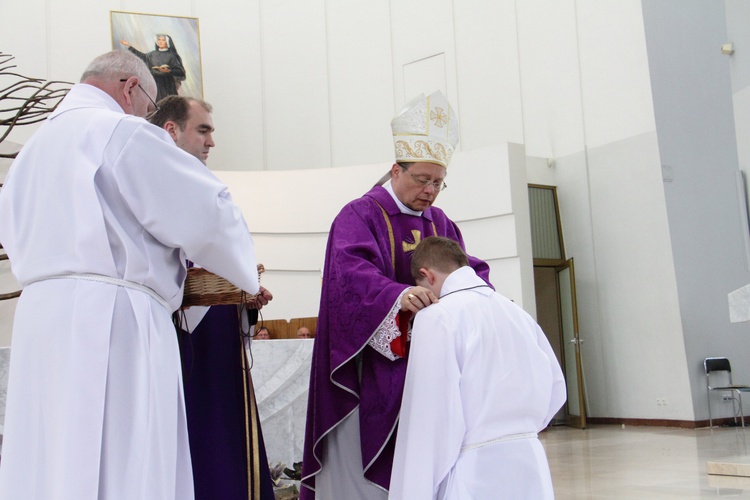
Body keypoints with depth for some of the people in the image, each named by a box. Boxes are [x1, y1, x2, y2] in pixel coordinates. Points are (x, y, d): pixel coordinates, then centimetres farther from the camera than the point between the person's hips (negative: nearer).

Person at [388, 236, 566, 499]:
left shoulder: (436, 318, -11)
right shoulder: (516, 311, 9)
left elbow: (431, 422, -16)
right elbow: (555, 388, 14)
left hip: (476, 475, -6)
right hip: (530, 464, 7)